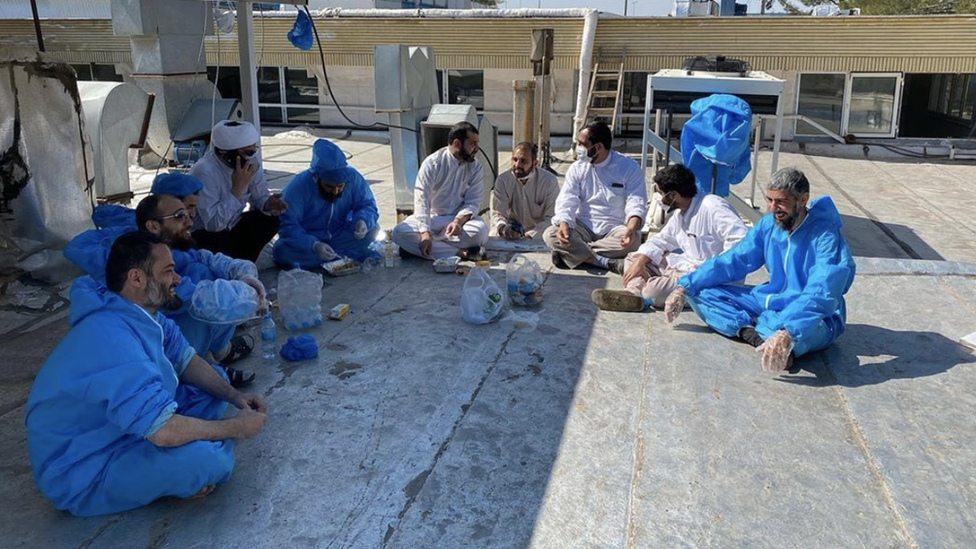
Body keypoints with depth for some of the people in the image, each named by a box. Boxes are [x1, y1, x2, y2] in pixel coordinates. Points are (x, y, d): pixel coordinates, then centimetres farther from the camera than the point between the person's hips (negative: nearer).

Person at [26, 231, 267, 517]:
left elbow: (186, 361, 7)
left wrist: (234, 396, -9)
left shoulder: (139, 312, -5)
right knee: (207, 459, -32)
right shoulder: (114, 340, -34)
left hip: (115, 428, 10)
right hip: (82, 473, -10)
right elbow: (164, 431, -37)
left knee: (215, 384, 8)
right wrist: (235, 428, -22)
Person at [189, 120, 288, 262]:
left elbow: (260, 196, 1)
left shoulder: (250, 161, -11)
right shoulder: (204, 171, -31)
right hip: (203, 235, -6)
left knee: (270, 219, -15)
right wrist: (237, 188, -35)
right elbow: (213, 223, -36)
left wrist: (268, 203, -24)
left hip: (230, 228, 7)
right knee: (221, 242, -37)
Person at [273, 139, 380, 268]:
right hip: (306, 240, -1)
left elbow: (368, 205, -7)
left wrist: (362, 221, -33)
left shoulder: (353, 178, -16)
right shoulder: (299, 185, -24)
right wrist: (314, 245, -44)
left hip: (339, 238, 2)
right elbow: (287, 225, -27)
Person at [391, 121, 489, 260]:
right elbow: (421, 199, -18)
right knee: (399, 232, -28)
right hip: (431, 217, -1)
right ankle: (458, 253, -31)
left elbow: (473, 202, -6)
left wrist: (458, 221, -29)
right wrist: (425, 232, -33)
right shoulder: (432, 163, -10)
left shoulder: (476, 168, -2)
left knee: (480, 230, -33)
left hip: (461, 218, 1)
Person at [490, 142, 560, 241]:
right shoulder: (502, 180, -6)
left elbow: (552, 218, -14)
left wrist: (531, 235, -29)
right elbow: (497, 213, -10)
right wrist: (503, 228, -34)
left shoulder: (550, 181, -11)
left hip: (539, 234, 0)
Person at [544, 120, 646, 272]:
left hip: (615, 228, -2)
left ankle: (573, 254, -25)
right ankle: (610, 262, -31)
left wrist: (631, 228, -35)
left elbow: (636, 204, -13)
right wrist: (563, 224, -28)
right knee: (550, 235, -25)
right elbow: (566, 201, -5)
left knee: (632, 240, -36)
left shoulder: (629, 167, -5)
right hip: (584, 228, 2)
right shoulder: (577, 168, 3)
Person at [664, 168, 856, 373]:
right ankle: (756, 334, -24)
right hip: (771, 301, 7)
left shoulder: (825, 235, -21)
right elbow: (731, 261, 2)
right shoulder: (768, 225, -1)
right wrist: (685, 287, -8)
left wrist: (787, 334, -50)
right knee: (700, 292, -6)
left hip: (810, 315, -7)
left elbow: (821, 295, -34)